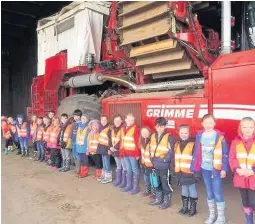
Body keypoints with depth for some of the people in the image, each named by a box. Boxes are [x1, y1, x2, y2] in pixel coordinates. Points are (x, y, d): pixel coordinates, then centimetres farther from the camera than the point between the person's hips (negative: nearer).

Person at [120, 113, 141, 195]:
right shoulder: (123, 128, 11)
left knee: (134, 169, 2)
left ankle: (136, 187, 12)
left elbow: (138, 142, -14)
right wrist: (121, 151, 11)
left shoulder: (136, 129, -10)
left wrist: (137, 153, -17)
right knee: (128, 169, 16)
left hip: (133, 153, -6)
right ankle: (129, 185, 28)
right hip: (125, 153, 7)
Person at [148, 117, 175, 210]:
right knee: (157, 183, 18)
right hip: (156, 165, 6)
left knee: (166, 184, 6)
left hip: (164, 165, -6)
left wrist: (165, 159, -17)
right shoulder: (153, 136, 8)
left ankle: (166, 201, 22)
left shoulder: (169, 137, -12)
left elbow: (171, 151, -14)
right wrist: (152, 158, 5)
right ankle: (158, 199, 34)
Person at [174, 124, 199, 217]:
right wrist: (175, 170, 14)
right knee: (184, 189, 18)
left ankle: (193, 208, 23)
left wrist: (196, 172, -15)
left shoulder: (193, 144, -14)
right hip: (180, 172, 6)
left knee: (192, 189, 8)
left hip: (190, 172, -6)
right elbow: (175, 158, 14)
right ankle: (185, 207, 32)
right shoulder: (177, 144, 7)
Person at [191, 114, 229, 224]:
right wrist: (194, 167, 5)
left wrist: (224, 169, -12)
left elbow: (225, 154, -8)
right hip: (204, 169, 4)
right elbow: (196, 153, 5)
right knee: (209, 193, 15)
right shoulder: (200, 136, 2)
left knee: (217, 193, 1)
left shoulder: (220, 136, -9)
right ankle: (212, 214, 31)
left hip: (216, 169, -4)